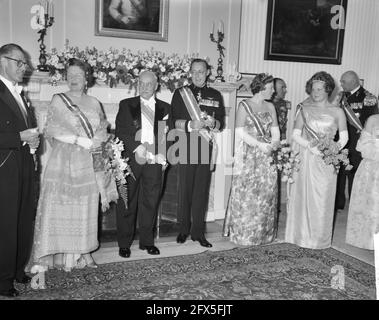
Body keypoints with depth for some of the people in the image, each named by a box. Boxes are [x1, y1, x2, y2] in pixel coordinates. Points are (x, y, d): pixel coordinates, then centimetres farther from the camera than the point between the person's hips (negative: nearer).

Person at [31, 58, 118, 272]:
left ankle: (80, 255, 13)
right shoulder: (58, 100, 4)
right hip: (64, 160, -3)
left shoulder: (94, 103, 14)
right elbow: (52, 129, -5)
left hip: (89, 164, 3)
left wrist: (97, 141, -8)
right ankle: (47, 256, 3)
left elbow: (103, 130, 14)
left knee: (85, 209, 4)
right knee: (58, 207, -4)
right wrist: (80, 140, -14)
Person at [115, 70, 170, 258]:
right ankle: (124, 244, 13)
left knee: (151, 202, 7)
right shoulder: (126, 105, 9)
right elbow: (120, 131, -1)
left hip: (154, 160, 2)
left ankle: (147, 241, 20)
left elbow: (169, 135, 11)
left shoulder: (165, 108, 13)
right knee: (127, 203, 2)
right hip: (131, 159, -1)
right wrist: (136, 147, -14)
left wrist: (163, 156, -2)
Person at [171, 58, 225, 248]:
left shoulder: (215, 95, 14)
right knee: (185, 190, 2)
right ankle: (183, 229, 16)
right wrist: (190, 124, -16)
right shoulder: (180, 93, 8)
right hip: (186, 148, -1)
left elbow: (221, 123, 12)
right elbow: (173, 120, 1)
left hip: (206, 149, 2)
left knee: (202, 191, 4)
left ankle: (198, 232, 13)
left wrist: (213, 123, -10)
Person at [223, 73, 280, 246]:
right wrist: (260, 145, -17)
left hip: (267, 157, 5)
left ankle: (263, 233, 18)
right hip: (248, 157, -4)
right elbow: (240, 133, -10)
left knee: (266, 195, 6)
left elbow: (276, 133, 9)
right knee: (246, 194, -2)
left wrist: (271, 145, -12)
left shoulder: (270, 107, 12)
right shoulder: (244, 105, -2)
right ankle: (243, 234, 10)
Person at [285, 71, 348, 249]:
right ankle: (301, 234, 17)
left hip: (326, 161, -1)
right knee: (303, 196, 3)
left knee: (322, 199, 2)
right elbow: (295, 135, 3)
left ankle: (319, 238, 15)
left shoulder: (337, 112, 5)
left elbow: (343, 137, 4)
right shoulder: (304, 110, 6)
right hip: (305, 159, 1)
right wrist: (309, 145, -14)